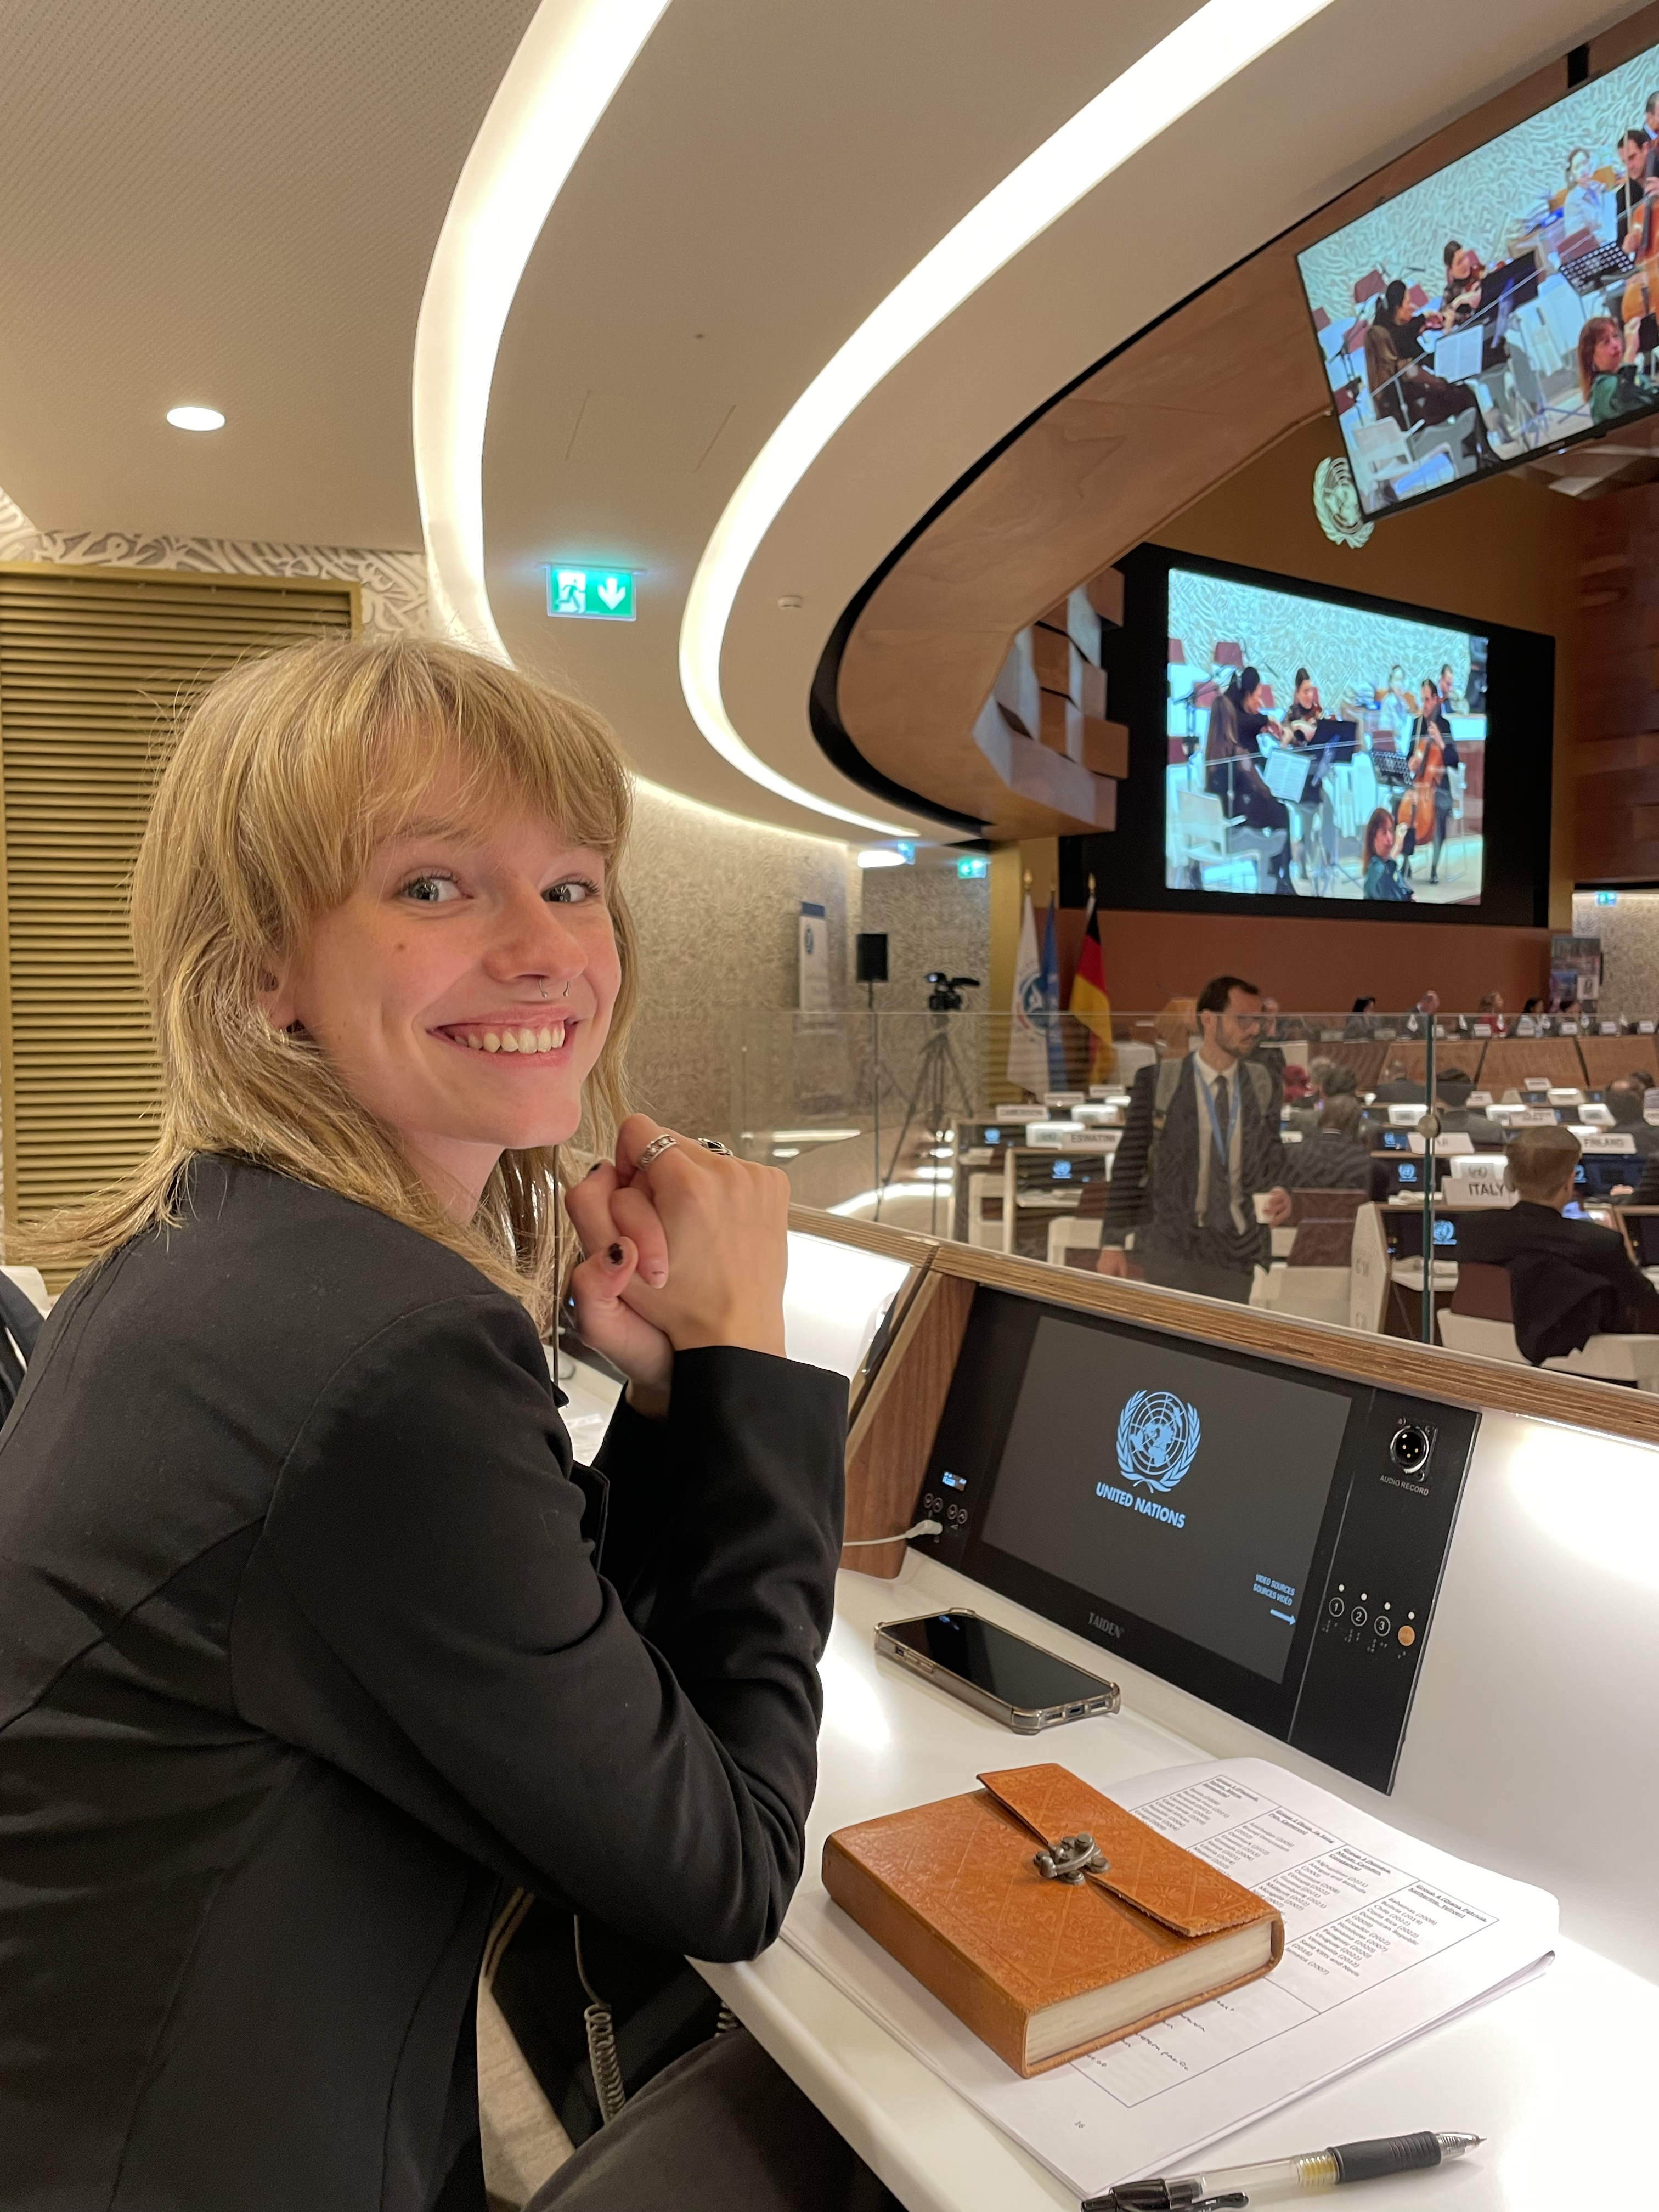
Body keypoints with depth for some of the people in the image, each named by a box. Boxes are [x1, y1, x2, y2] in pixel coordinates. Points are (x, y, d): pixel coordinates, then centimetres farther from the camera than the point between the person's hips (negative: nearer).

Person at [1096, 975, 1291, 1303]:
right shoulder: (1158, 1082, -7)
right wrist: (1113, 1243, -7)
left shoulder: (1261, 1085, 4)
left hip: (1237, 1251, 4)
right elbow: (1129, 1164, -5)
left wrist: (1278, 1191, -11)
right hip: (1172, 1249, -4)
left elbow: (1270, 1155, 12)